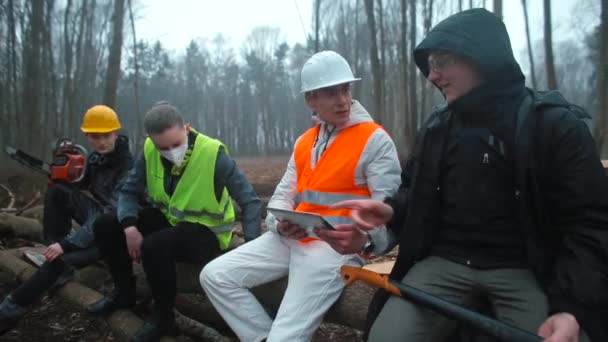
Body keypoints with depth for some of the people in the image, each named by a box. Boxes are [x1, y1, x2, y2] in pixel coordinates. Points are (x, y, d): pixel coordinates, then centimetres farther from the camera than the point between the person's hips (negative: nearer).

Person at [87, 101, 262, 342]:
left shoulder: (213, 154, -24)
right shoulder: (150, 150, -9)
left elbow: (249, 201, -18)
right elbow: (129, 192, 3)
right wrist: (130, 227, -16)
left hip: (206, 231, -6)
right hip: (168, 219, 6)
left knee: (154, 246, -34)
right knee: (105, 226, -5)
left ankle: (163, 315, -7)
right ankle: (124, 292, 18)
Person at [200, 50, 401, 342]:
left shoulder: (374, 139, -4)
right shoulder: (304, 142, 17)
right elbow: (283, 194, 14)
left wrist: (362, 236, -29)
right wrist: (281, 224, -9)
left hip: (336, 246, -7)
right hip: (291, 239, 7)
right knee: (214, 276, -3)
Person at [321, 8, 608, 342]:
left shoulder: (555, 124, -3)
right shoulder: (436, 127, 10)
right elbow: (416, 192, 21)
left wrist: (571, 307, -20)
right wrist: (391, 209, -3)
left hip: (525, 270, -3)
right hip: (444, 261, 3)